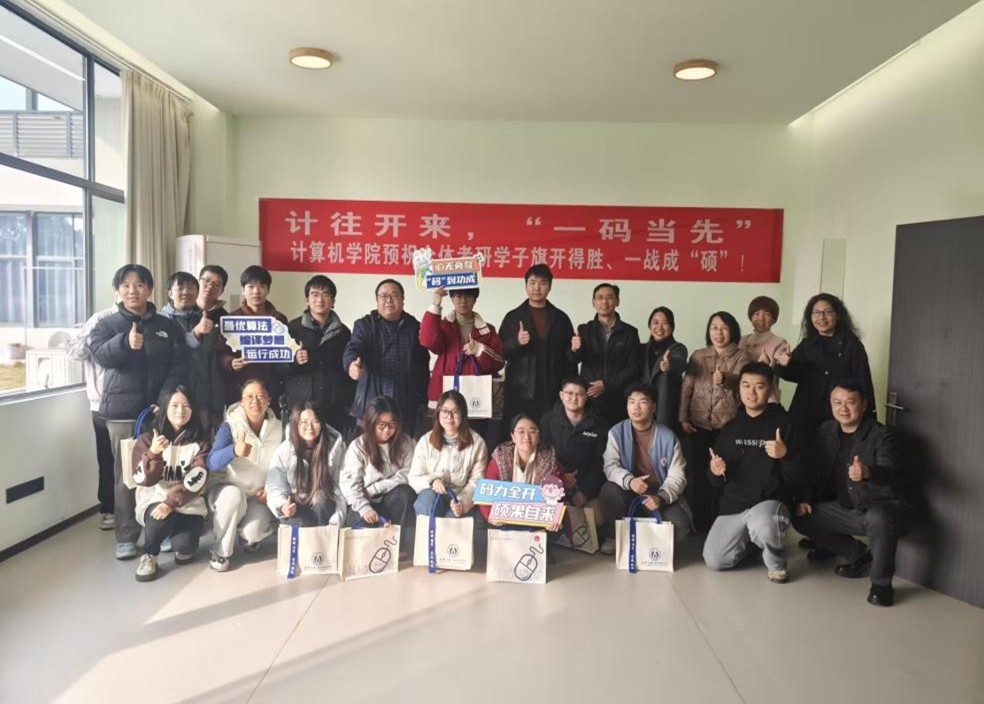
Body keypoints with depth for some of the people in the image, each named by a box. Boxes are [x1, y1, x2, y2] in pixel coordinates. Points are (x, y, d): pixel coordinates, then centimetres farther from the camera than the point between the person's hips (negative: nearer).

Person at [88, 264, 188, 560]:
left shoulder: (168, 326, 9)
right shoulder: (107, 325, 6)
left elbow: (180, 366, 2)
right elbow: (99, 354, -14)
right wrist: (125, 342, -34)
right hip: (122, 411, -1)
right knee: (126, 475, 2)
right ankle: (126, 537, 11)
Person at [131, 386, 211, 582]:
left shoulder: (200, 440, -4)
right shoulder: (147, 439, -2)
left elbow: (196, 479, -15)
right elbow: (143, 480, -11)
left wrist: (171, 503, -27)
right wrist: (153, 454, -29)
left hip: (188, 504, 0)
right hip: (153, 500, 0)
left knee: (183, 544, -26)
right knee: (161, 517, -34)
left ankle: (185, 547, 14)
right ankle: (149, 556, -2)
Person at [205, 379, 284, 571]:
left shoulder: (279, 429, -5)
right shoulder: (230, 426, -14)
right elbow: (213, 462, -29)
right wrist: (234, 451, -49)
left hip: (257, 496, 2)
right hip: (225, 489, -1)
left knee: (253, 531, -26)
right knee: (234, 495, -37)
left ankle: (250, 535, 15)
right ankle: (221, 552, -13)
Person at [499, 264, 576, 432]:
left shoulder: (560, 318, 10)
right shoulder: (513, 317, 6)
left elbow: (569, 356, 10)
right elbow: (500, 353, 4)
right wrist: (516, 342, -16)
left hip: (552, 394, 1)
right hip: (519, 393, -1)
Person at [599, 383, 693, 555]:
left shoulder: (668, 437, -9)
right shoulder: (617, 432, -7)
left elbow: (677, 476, -10)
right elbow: (610, 466, -13)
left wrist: (661, 498, -29)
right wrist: (629, 481, -35)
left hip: (661, 494, 0)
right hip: (629, 492, 0)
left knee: (679, 527, -25)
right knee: (609, 490, -31)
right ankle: (614, 536, -4)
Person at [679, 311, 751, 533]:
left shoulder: (741, 358, 1)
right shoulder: (698, 356, 9)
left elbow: (739, 381, -18)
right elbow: (687, 387, 5)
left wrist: (724, 379, -40)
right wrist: (683, 417, -3)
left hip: (727, 424, -2)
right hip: (698, 423, 2)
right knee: (697, 472, 6)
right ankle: (697, 521, 18)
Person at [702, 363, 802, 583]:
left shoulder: (784, 424, -3)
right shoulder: (730, 428, 11)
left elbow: (797, 477, -6)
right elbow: (718, 482, 15)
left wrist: (785, 455, -25)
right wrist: (714, 472, -9)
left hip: (771, 501, -5)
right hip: (734, 504, 5)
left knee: (762, 526, -39)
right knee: (714, 560, -9)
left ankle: (776, 562, -3)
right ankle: (755, 539, 21)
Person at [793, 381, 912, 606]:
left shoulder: (881, 435, -19)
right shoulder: (826, 431, 0)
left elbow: (889, 471, -37)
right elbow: (814, 470, 8)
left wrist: (867, 472, -60)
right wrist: (804, 500, -5)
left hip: (887, 509, -7)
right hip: (848, 509, 7)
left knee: (877, 518, -39)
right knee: (801, 518, -6)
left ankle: (881, 582, -14)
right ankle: (859, 555, 12)